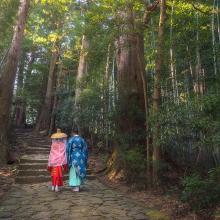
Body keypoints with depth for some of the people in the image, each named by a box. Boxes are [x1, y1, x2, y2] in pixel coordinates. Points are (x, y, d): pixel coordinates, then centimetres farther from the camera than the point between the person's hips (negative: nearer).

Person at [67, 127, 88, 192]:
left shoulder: (71, 139, -8)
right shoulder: (82, 139, 5)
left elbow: (68, 150, -10)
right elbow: (85, 149, 6)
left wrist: (68, 159, -3)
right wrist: (85, 159, 14)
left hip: (74, 157, -4)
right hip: (81, 157, 4)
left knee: (74, 172, 4)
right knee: (79, 170, 16)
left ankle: (76, 187, 4)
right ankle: (78, 185, 22)